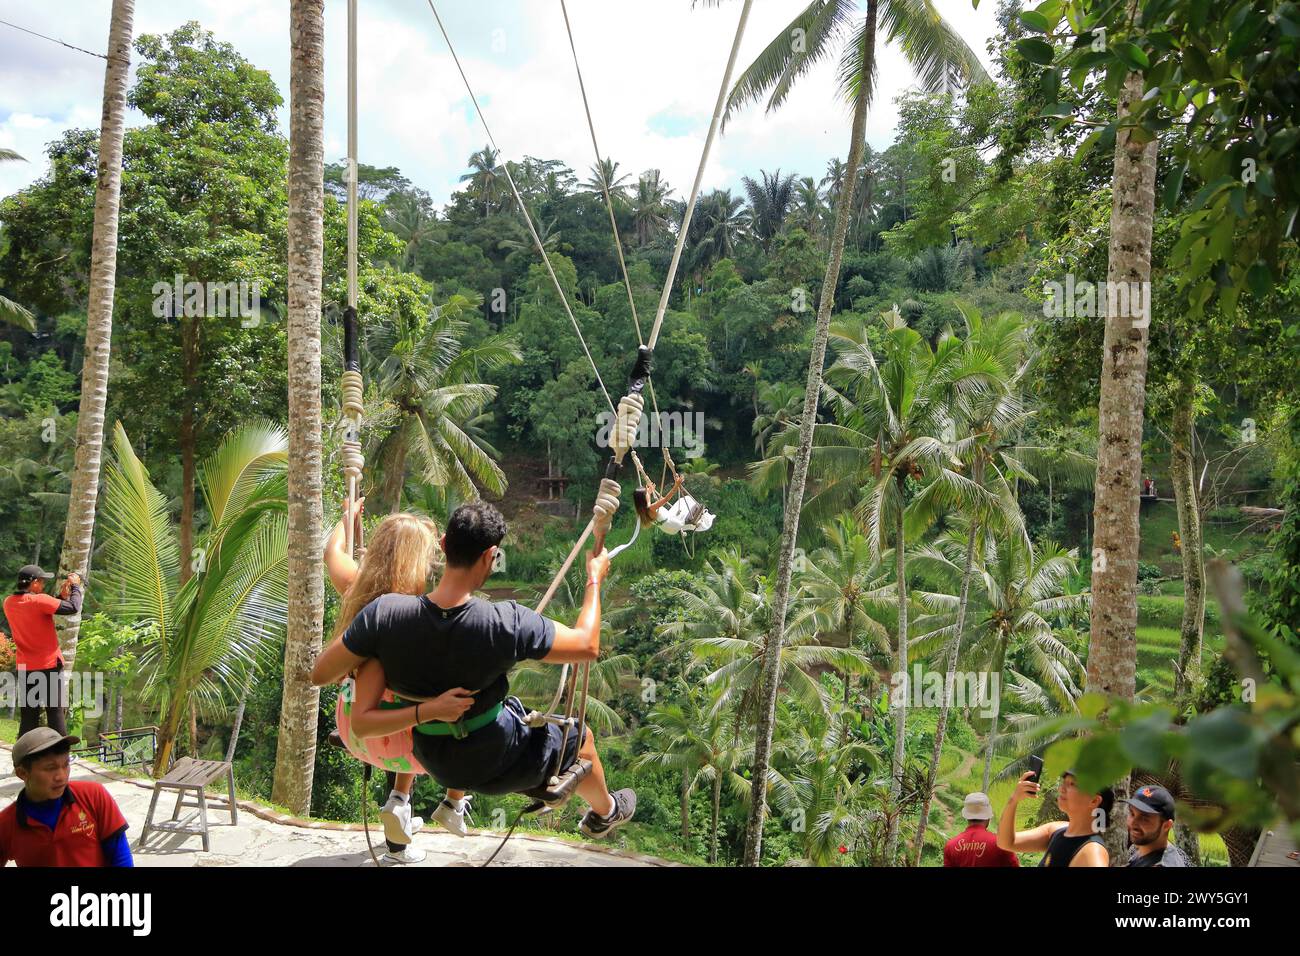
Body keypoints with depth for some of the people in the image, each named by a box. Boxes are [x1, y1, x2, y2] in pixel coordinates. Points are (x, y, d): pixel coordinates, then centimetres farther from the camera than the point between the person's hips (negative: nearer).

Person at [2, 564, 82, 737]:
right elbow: (74, 607, -18)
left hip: (25, 668, 6)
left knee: (28, 716, 11)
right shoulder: (39, 600, -18)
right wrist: (75, 586, -2)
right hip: (49, 666, -6)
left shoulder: (9, 603, 3)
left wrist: (61, 596, 9)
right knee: (56, 713, 2)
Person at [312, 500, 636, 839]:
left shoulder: (384, 613, -29)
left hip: (439, 765, 4)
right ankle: (605, 812, 56)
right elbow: (587, 646, -19)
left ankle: (453, 801, 63)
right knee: (580, 738, 27)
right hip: (499, 764, -3)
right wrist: (595, 580, -5)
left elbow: (319, 674, -17)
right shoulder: (507, 624, -35)